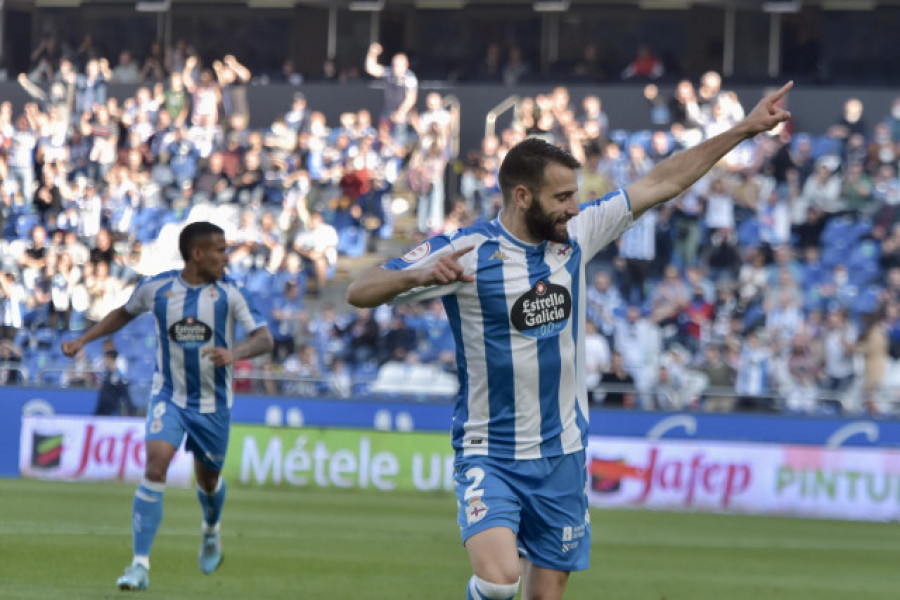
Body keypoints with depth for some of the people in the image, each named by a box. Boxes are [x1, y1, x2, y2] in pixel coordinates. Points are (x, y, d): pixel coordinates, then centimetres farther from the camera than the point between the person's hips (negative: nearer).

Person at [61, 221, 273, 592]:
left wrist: (235, 353, -37)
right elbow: (125, 313, 14)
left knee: (208, 479, 15)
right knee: (155, 466, -21)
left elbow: (264, 339, -17)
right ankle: (140, 565, -21)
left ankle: (211, 531, 52)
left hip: (212, 403, 1)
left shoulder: (227, 293, -10)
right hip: (169, 397, -1)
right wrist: (83, 340, 6)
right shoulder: (156, 288, -7)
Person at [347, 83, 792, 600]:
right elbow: (360, 292, -14)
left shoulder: (576, 234, 2)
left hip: (562, 454, 5)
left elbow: (662, 183, 12)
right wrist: (418, 274, -35)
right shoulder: (465, 251, -12)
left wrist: (745, 129, 13)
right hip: (490, 455, -5)